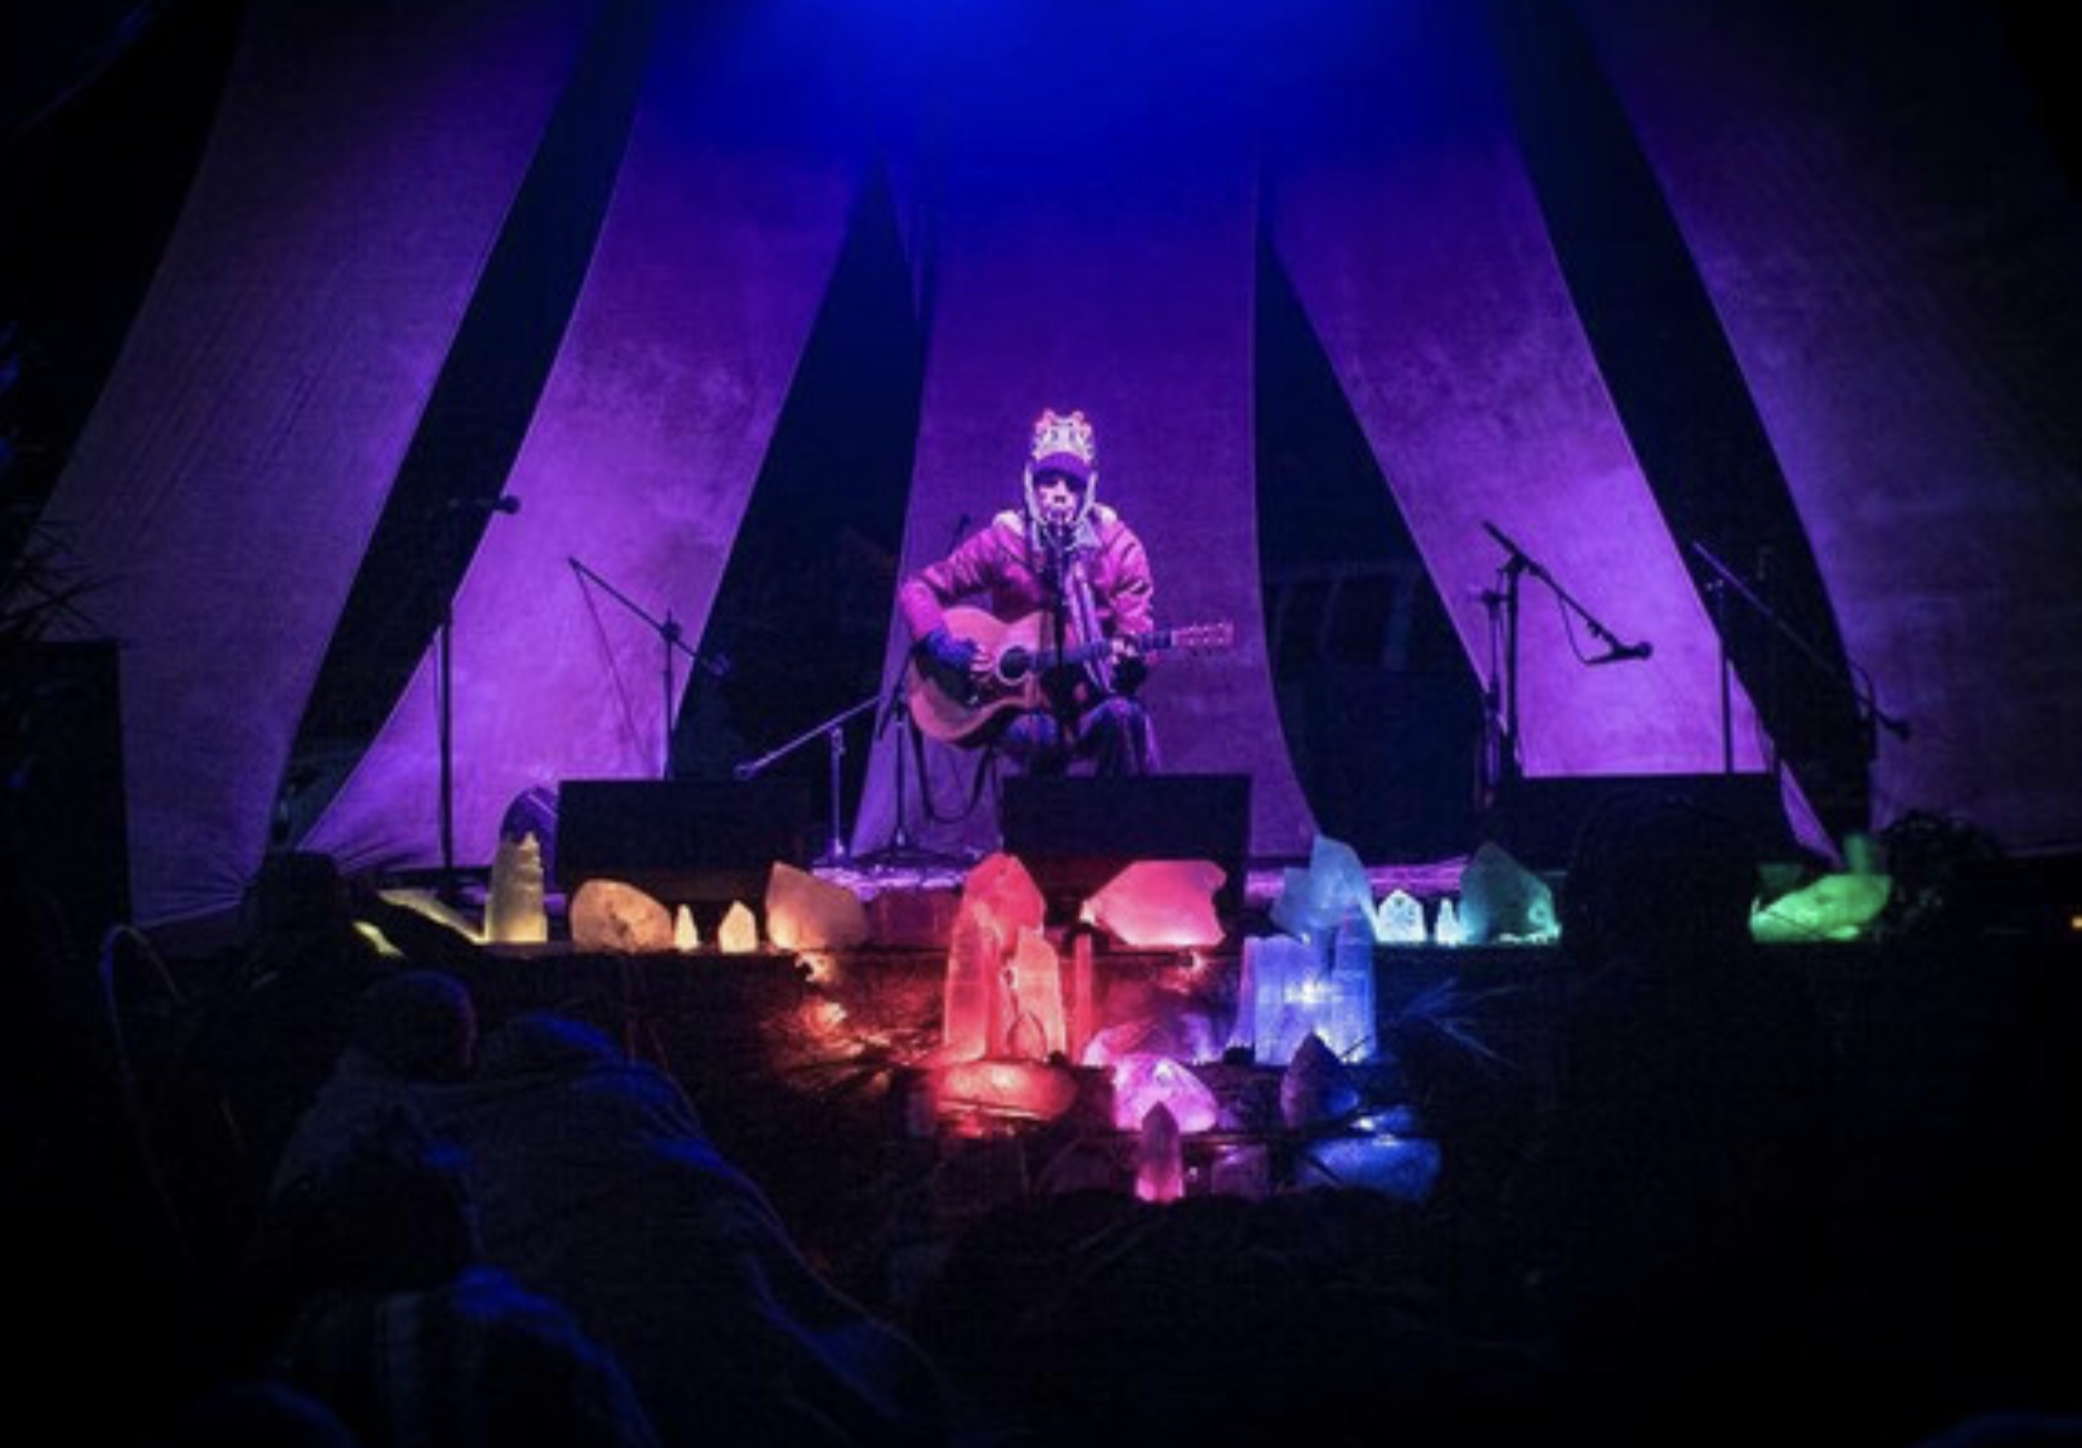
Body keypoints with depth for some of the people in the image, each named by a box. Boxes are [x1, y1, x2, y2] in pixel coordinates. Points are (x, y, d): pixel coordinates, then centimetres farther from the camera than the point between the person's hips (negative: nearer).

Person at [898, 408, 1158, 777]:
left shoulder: (1117, 545, 0)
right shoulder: (1002, 541, -2)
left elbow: (1138, 635, -1)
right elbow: (917, 588, 3)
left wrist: (1130, 660, -25)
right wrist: (946, 650, -12)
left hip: (1091, 704, 1)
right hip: (1017, 706, -1)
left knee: (1123, 715, -33)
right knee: (1040, 736, -35)